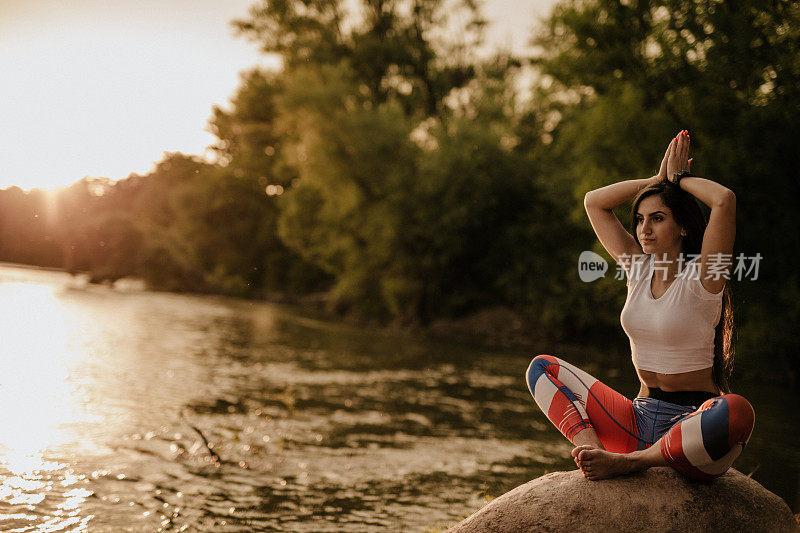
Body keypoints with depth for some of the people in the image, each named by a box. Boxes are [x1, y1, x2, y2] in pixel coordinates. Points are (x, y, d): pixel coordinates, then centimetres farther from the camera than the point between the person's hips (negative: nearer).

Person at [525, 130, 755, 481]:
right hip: (640, 419, 5)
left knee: (737, 411, -40)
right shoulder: (639, 269, 7)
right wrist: (658, 180, 7)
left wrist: (679, 179, -6)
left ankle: (626, 462, -26)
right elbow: (594, 202, 10)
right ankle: (593, 448, -26)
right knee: (542, 367, -1)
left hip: (692, 426, -5)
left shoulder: (702, 277, -9)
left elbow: (725, 200, -25)